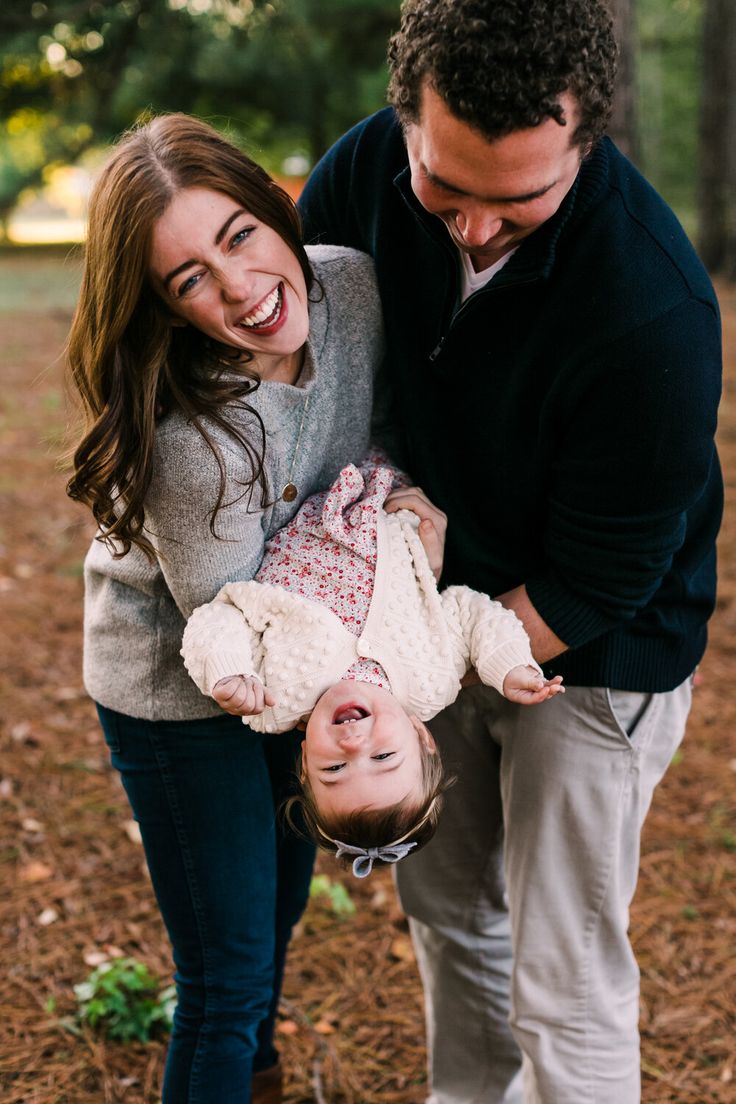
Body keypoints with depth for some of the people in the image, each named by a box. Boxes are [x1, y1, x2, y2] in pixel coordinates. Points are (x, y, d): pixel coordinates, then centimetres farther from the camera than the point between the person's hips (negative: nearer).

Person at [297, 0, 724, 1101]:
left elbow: (592, 586, -25)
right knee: (448, 906, 23)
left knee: (564, 987, 2)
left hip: (594, 653, -6)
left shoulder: (653, 314, -34)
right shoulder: (366, 168, -17)